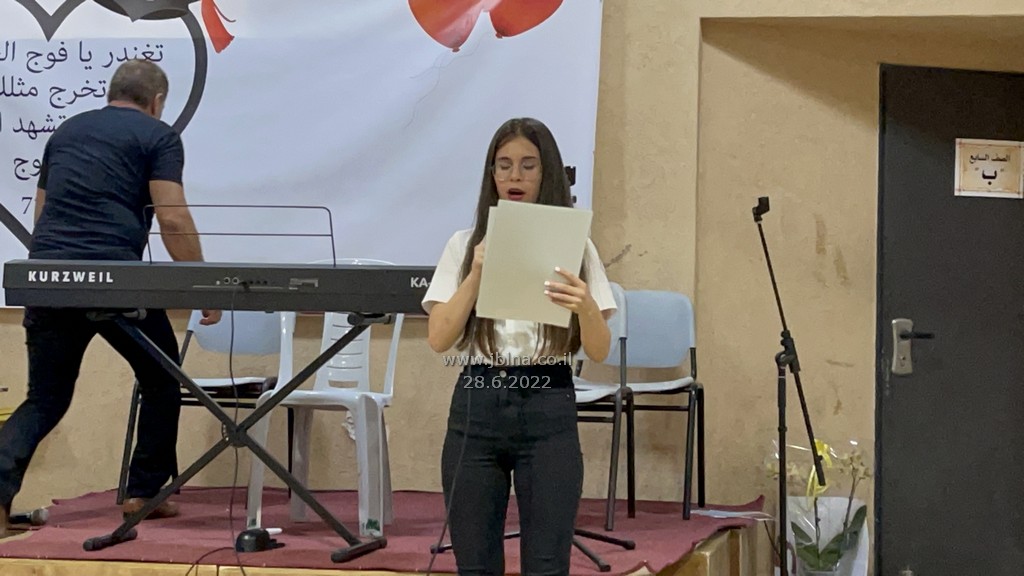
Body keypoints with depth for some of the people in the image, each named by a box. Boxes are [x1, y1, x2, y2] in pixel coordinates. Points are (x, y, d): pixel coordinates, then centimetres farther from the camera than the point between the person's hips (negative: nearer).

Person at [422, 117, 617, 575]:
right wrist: (476, 275, -15)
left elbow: (599, 351, -1)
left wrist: (585, 307, -22)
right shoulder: (466, 246, 7)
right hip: (477, 409, 1)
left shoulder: (574, 246, 5)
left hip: (548, 413, -1)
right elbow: (439, 339, -3)